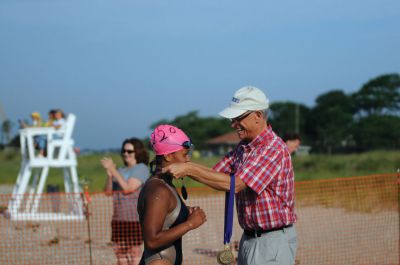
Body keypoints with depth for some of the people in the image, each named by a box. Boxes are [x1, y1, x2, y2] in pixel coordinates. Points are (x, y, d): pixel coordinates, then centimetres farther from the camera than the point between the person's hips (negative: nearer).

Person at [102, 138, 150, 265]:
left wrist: (113, 170, -15)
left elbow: (128, 188, -17)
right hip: (118, 218, 7)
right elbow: (108, 191, 11)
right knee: (120, 251, 9)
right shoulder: (121, 170, 17)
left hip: (134, 217, -7)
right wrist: (109, 175, -6)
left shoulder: (141, 168, -5)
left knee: (134, 251, -6)